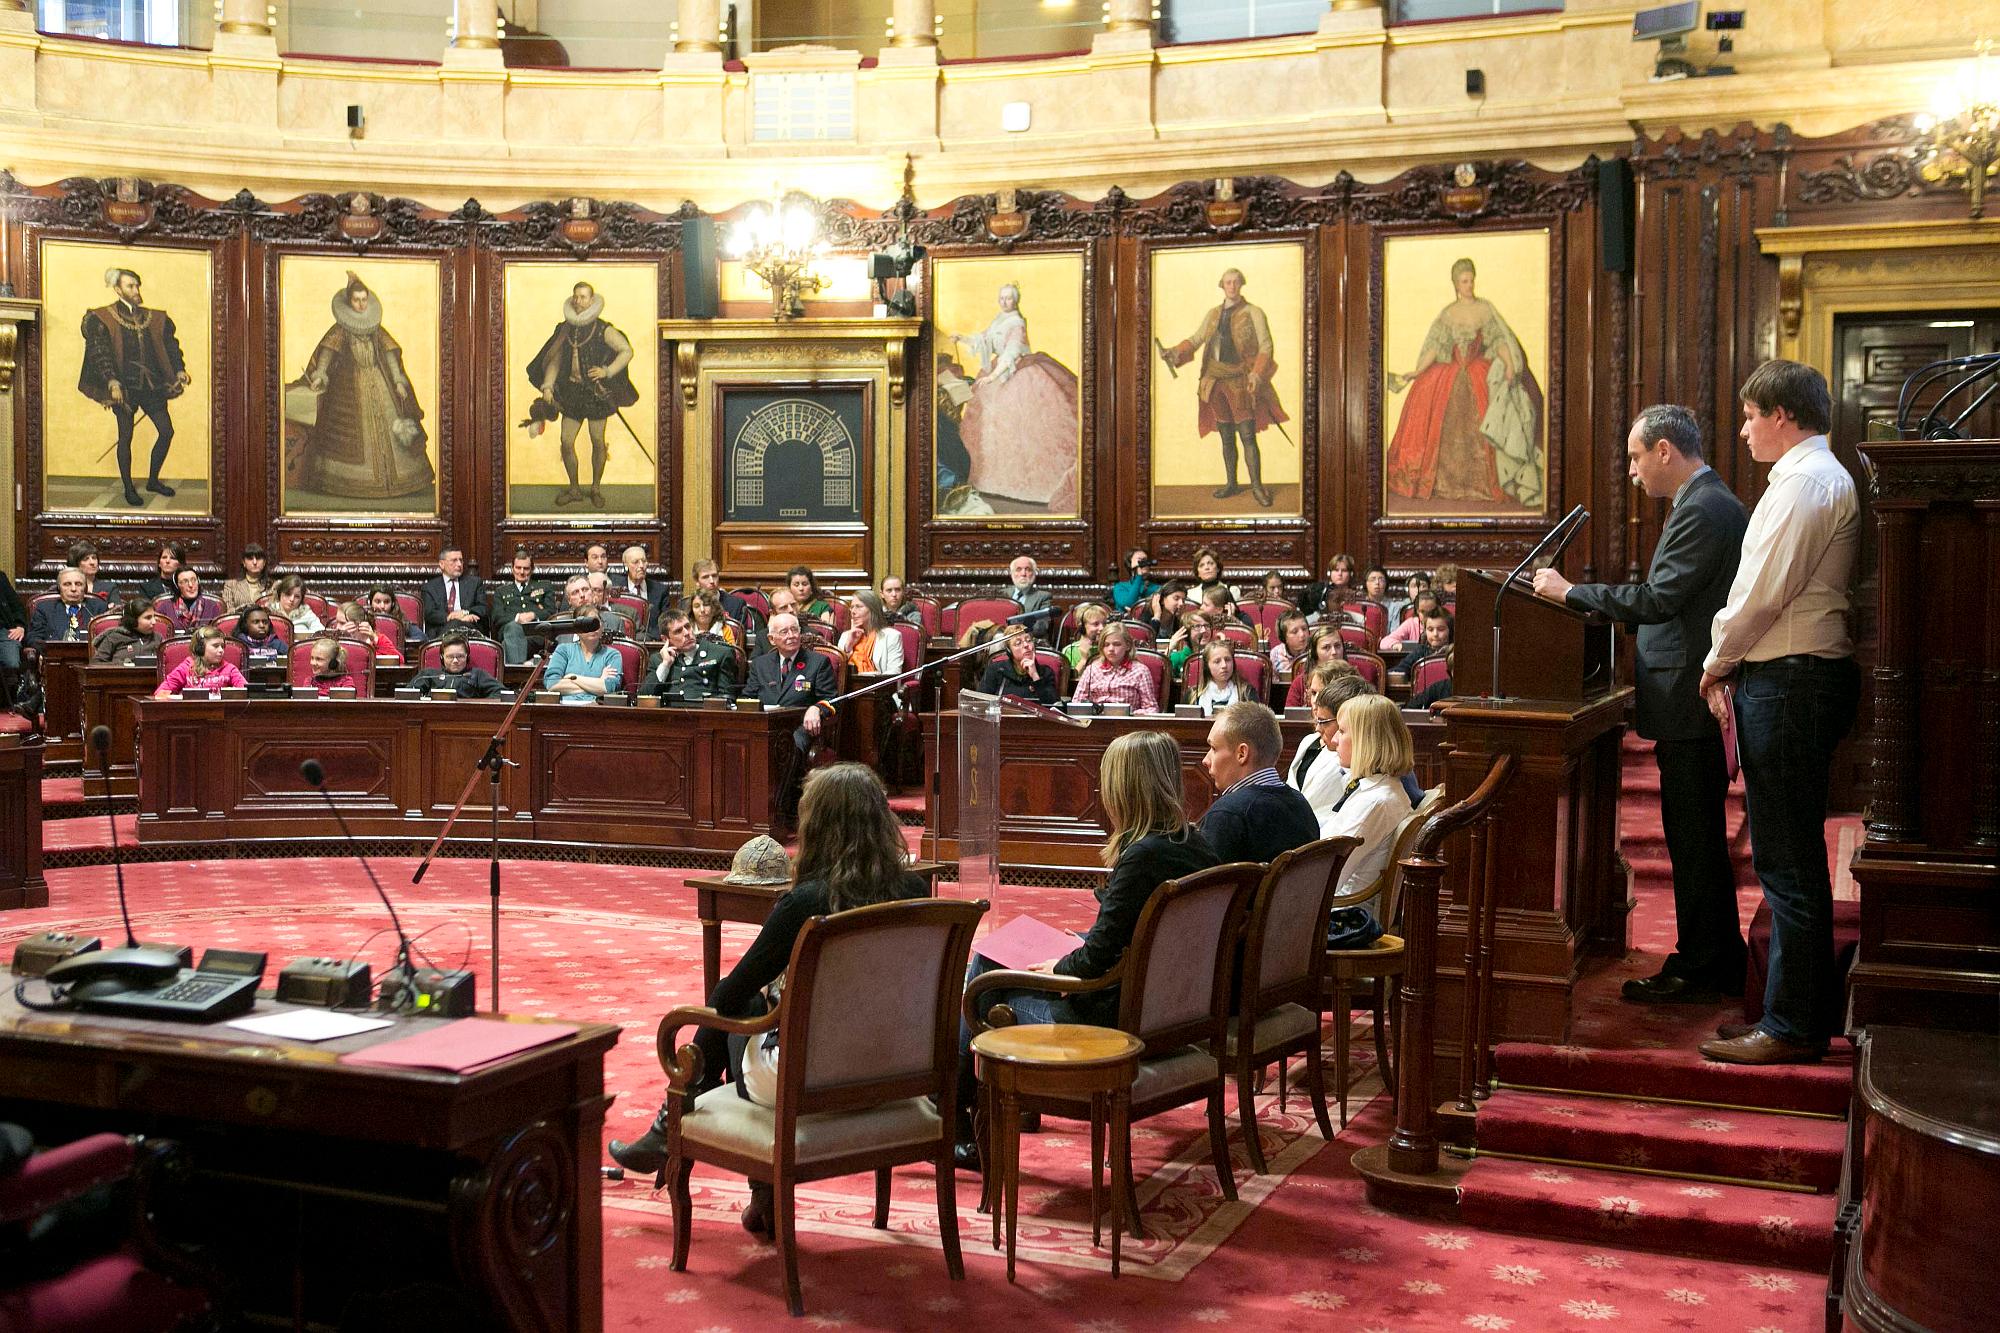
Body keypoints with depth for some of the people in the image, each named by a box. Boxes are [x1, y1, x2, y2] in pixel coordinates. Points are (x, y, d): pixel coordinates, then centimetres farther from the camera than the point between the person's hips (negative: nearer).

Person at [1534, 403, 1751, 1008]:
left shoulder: (1702, 510, -17)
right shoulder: (1712, 503, 16)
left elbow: (1657, 599, -22)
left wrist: (1569, 591, -15)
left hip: (1689, 706, -11)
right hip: (1697, 706, 11)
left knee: (1692, 839, -3)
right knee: (1701, 838, 16)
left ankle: (1697, 970, 5)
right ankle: (1720, 963, 24)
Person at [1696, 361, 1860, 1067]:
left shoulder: (1805, 481, -14)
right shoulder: (1821, 476, 20)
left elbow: (1762, 592, -20)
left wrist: (1717, 661, -5)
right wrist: (1733, 664, 11)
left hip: (1789, 683, -11)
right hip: (1796, 676, 11)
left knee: (1787, 863, -6)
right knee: (1794, 858, 16)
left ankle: (1792, 1027, 0)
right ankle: (1808, 1009, 24)